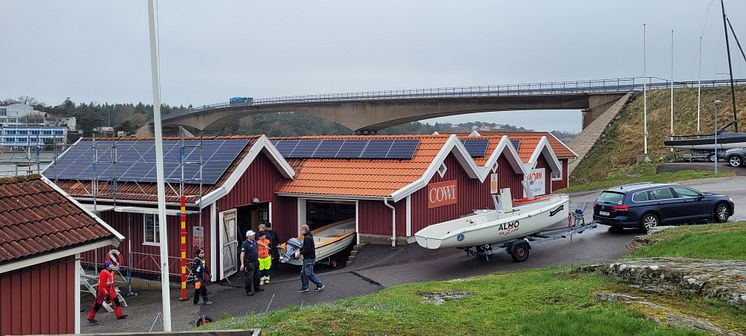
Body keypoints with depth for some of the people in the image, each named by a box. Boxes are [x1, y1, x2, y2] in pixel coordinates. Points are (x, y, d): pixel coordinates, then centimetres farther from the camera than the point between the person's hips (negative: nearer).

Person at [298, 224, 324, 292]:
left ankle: (320, 285, 2)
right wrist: (300, 249, 7)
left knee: (309, 273, -5)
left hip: (309, 259, -10)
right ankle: (304, 287, 19)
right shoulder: (308, 237, 13)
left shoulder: (307, 238, -20)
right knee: (303, 273, 13)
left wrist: (300, 253, -14)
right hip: (307, 258, 10)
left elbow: (307, 250, -24)